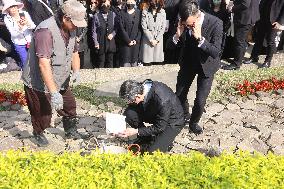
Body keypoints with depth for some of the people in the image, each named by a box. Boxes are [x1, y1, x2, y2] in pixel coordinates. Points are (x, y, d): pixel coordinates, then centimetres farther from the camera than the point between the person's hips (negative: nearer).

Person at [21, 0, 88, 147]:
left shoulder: (70, 29, -1)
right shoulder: (46, 30, -28)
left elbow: (74, 53, 11)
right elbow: (43, 63, -34)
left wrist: (76, 71, -10)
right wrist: (54, 93, -36)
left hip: (60, 81, 7)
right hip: (39, 83, -7)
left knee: (70, 106, 13)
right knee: (43, 114, 6)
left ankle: (71, 131, 37)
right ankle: (38, 134, 37)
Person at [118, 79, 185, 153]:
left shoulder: (162, 100, -39)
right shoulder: (140, 88, -20)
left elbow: (159, 127, -27)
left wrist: (136, 131, -27)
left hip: (172, 121, -6)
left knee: (152, 152, -20)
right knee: (129, 113, -18)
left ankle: (166, 140, 11)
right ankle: (145, 138, 3)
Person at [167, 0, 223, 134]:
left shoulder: (215, 23, -27)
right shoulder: (184, 23, -17)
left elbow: (216, 52, -28)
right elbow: (170, 45, -9)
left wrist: (199, 38, -41)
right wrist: (178, 35, -30)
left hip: (206, 65, -3)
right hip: (188, 62, 3)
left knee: (200, 101, -5)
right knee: (179, 95, 12)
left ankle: (193, 122, 27)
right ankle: (184, 116, 43)